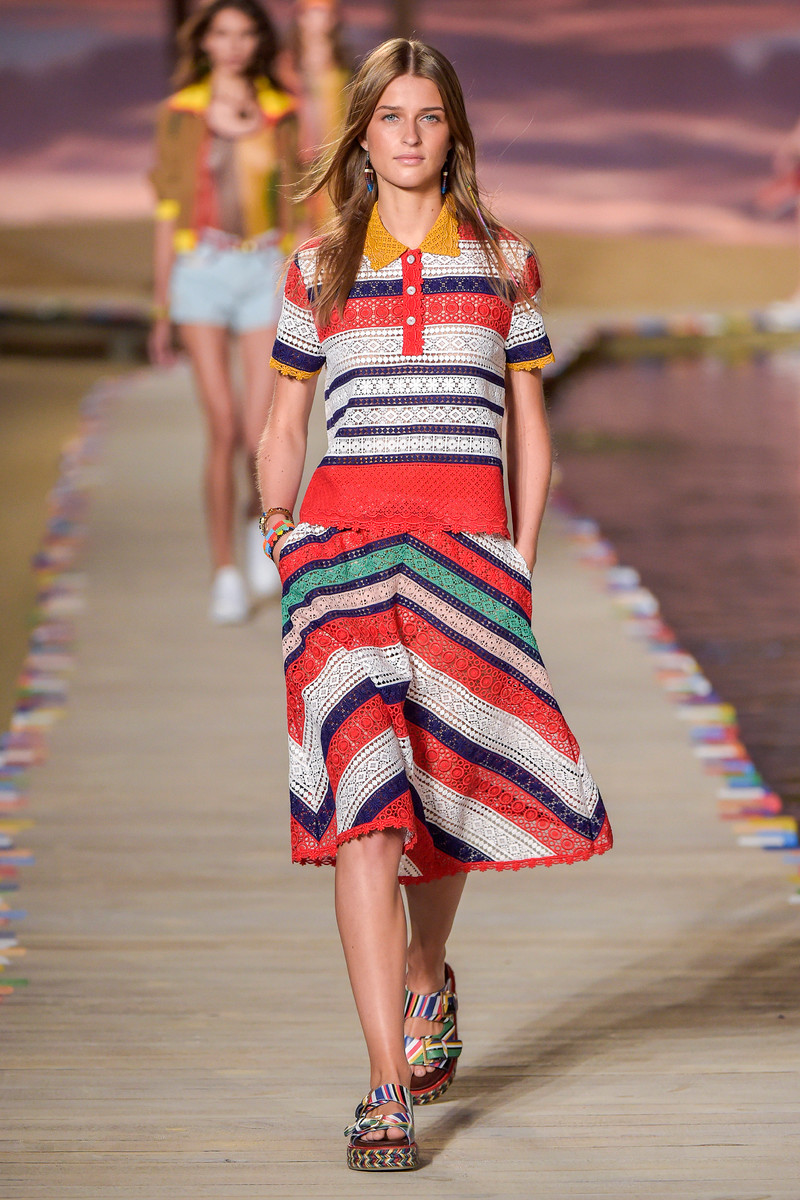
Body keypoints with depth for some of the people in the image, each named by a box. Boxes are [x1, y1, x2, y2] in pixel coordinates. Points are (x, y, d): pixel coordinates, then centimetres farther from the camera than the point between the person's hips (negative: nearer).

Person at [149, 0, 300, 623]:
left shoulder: (281, 114, 6)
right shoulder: (179, 114, 3)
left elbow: (297, 208, 8)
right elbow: (168, 213, 5)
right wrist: (163, 310, 3)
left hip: (266, 274, 1)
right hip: (201, 273, -1)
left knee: (261, 439, -8)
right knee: (224, 430, -11)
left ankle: (260, 514, 28)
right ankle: (227, 577, 1)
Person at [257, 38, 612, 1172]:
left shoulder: (505, 261, 11)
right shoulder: (317, 268, 11)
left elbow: (530, 428, 12)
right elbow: (284, 421, 18)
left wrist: (521, 564, 4)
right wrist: (276, 518, 4)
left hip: (468, 545, 1)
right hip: (344, 537, -1)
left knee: (450, 781, 7)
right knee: (360, 793, -13)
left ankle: (427, 979, 40)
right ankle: (388, 1088, -16)